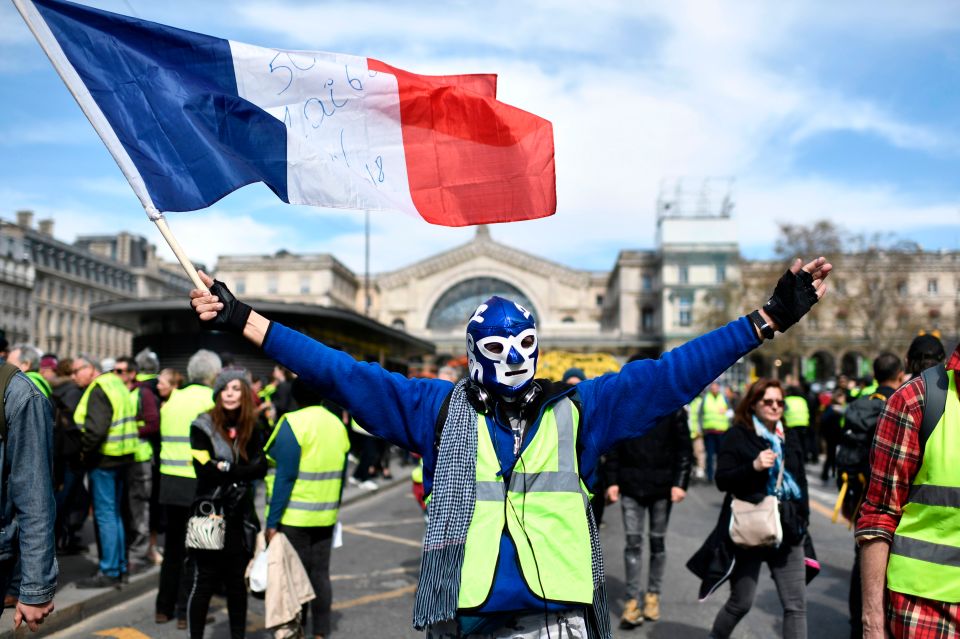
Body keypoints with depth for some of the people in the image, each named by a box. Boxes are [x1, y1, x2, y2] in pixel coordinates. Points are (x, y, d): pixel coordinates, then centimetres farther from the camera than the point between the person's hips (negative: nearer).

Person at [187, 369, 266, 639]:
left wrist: (225, 469, -14)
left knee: (237, 583, 12)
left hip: (240, 517, 4)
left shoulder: (251, 428, 7)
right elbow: (204, 469, -15)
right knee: (205, 581, 3)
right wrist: (241, 470, -11)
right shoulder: (203, 426, -5)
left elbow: (261, 468, -5)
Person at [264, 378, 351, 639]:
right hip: (325, 516, 6)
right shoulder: (337, 424, 7)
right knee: (320, 574, 12)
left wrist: (272, 521, -14)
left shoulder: (293, 424, -13)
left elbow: (285, 476, -17)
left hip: (294, 517, -6)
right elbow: (341, 474, 10)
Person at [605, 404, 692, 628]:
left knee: (658, 541, 10)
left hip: (661, 487, 0)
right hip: (631, 486, 1)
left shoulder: (673, 409, -2)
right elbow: (613, 448, 4)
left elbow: (685, 448, -3)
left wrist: (680, 483, -10)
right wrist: (612, 481, -2)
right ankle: (632, 599, 2)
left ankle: (653, 595, 23)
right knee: (633, 542, -2)